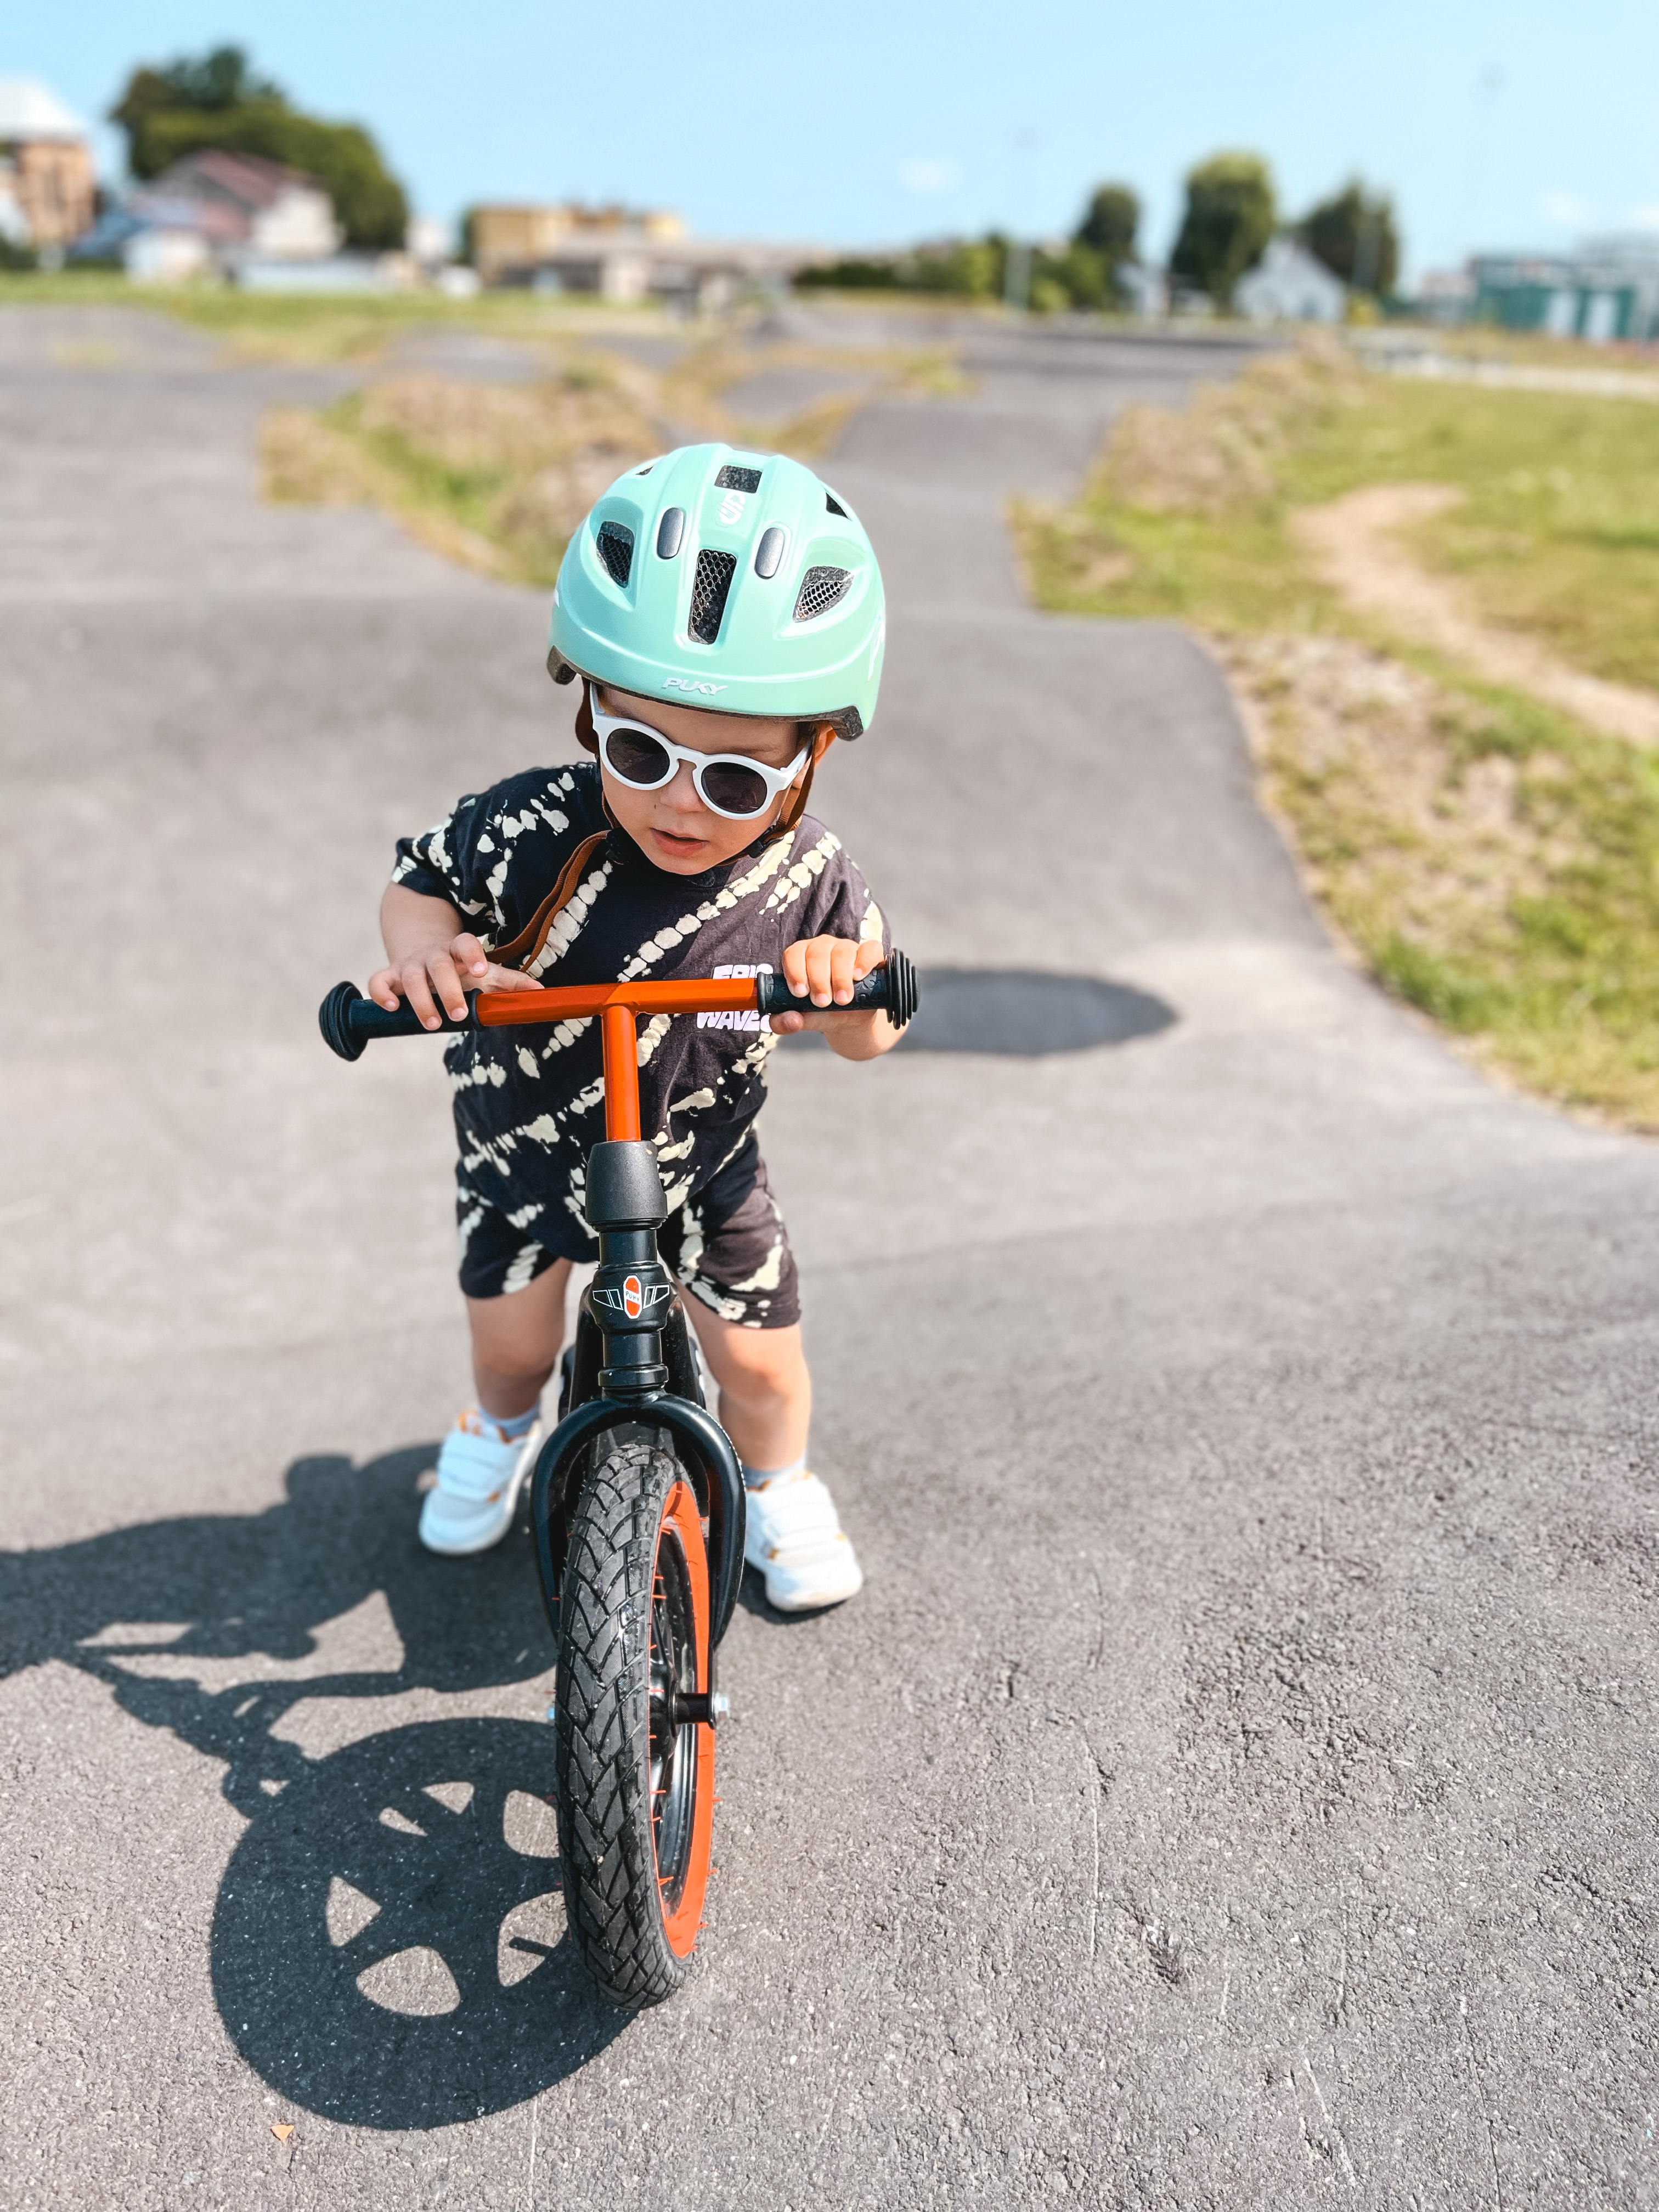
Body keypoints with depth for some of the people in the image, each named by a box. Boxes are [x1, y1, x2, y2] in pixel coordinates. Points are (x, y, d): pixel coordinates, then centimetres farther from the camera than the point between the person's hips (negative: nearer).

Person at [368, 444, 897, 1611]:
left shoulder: (813, 885, -26)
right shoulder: (533, 834, -31)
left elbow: (870, 1039, -12)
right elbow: (423, 880, -11)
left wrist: (847, 989, -35)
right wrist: (423, 947, -34)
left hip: (701, 1152, 1)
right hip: (531, 1135, 0)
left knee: (757, 1351, 9)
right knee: (514, 1336, 16)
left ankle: (779, 1486, 44)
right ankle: (502, 1429, 55)